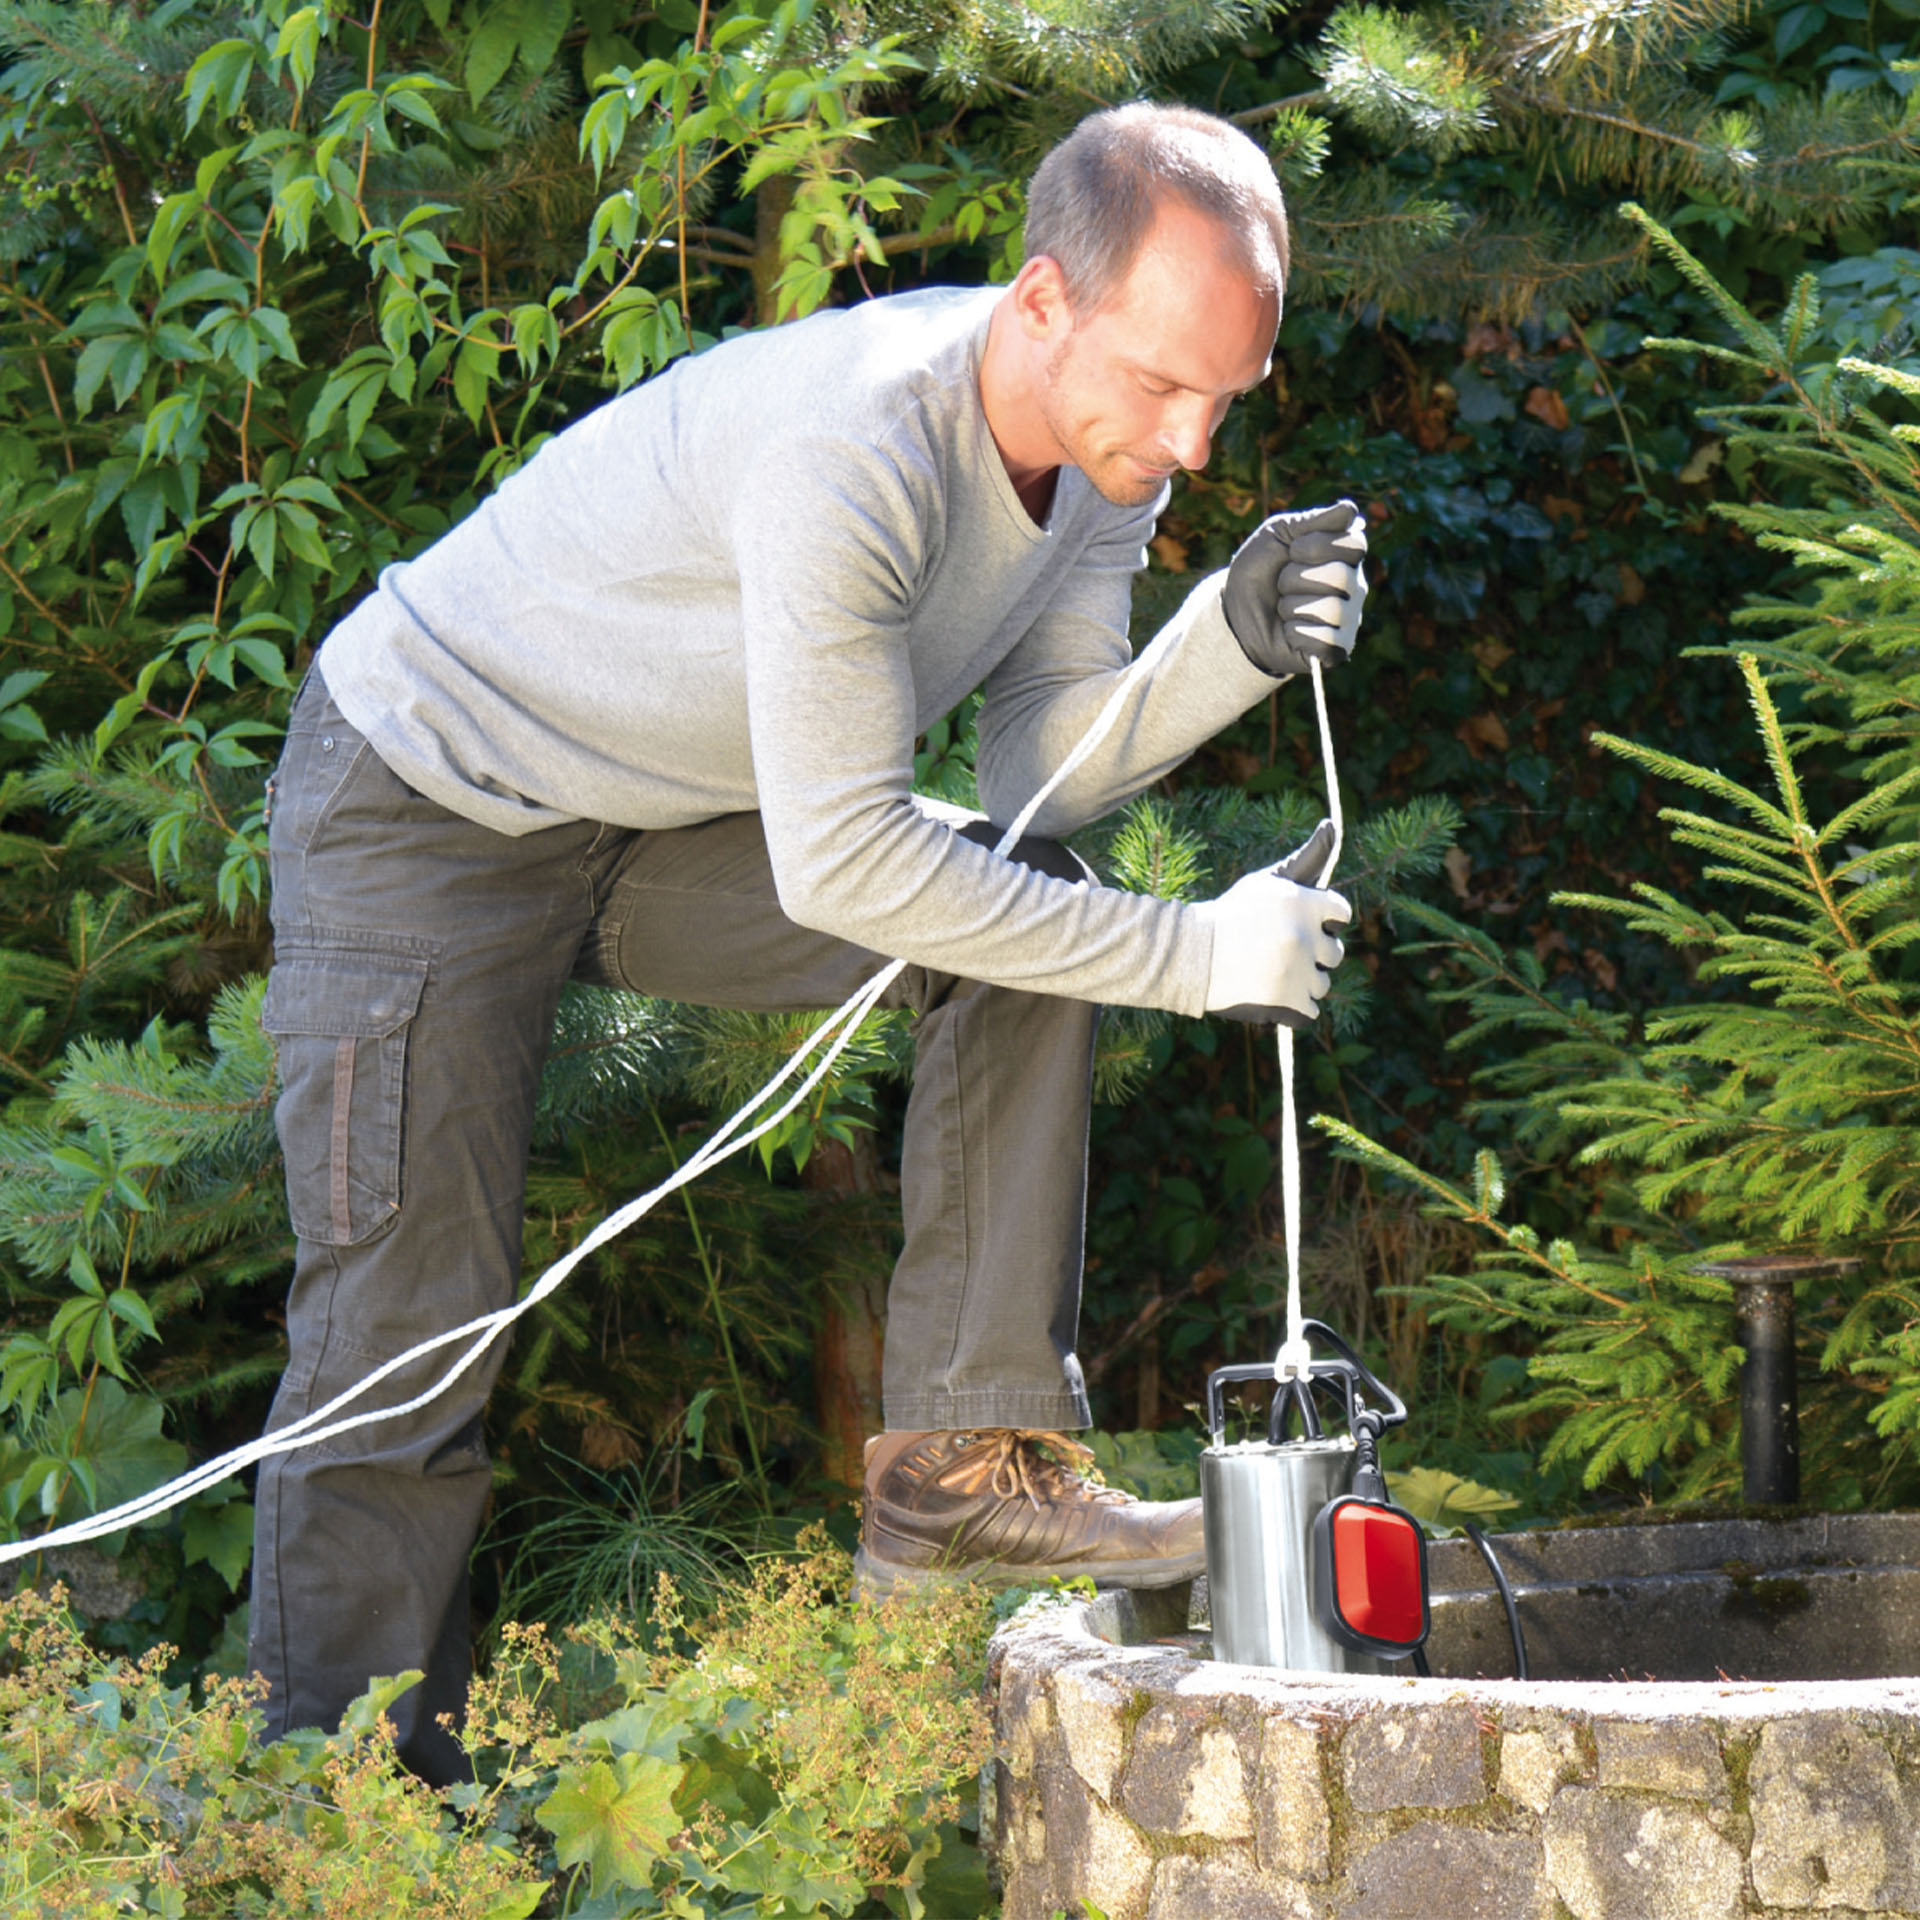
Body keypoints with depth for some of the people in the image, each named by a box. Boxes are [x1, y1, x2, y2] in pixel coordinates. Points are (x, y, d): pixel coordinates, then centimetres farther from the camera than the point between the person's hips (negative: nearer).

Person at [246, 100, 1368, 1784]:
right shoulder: (851, 444, -36)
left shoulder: (1112, 437, -10)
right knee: (409, 1336, -11)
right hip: (430, 806, -7)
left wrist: (1233, 644, -26)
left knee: (1029, 906, -12)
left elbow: (1041, 771, -8)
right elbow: (839, 862, -35)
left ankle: (960, 1468, -10)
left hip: (675, 825, 7)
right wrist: (1191, 956, -31)